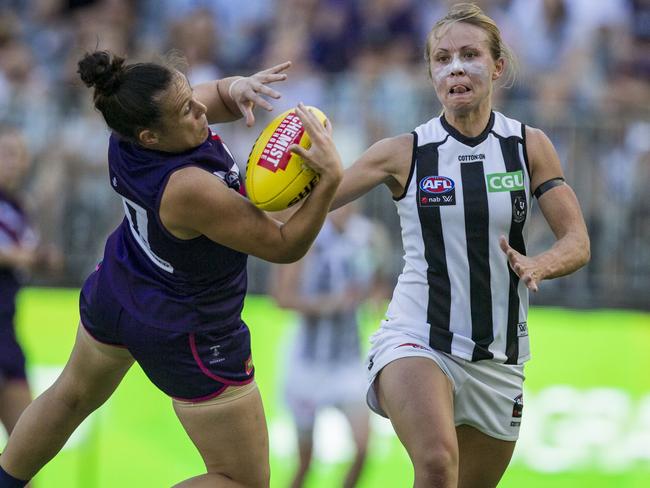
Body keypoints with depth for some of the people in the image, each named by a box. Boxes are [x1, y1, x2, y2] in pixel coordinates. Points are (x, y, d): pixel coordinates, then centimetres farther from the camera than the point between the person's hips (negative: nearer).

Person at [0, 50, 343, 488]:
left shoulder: (128, 133, -20)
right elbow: (285, 246, -29)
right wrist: (331, 178, -38)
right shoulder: (189, 190, -41)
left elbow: (220, 96, -1)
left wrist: (239, 88, -24)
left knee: (73, 395, 36)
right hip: (188, 334, -8)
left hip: (115, 294, 8)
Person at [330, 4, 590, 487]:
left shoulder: (530, 146, 2)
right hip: (416, 339, -3)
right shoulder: (405, 153, -4)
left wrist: (537, 266, -25)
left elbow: (577, 243, -3)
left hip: (499, 356, 3)